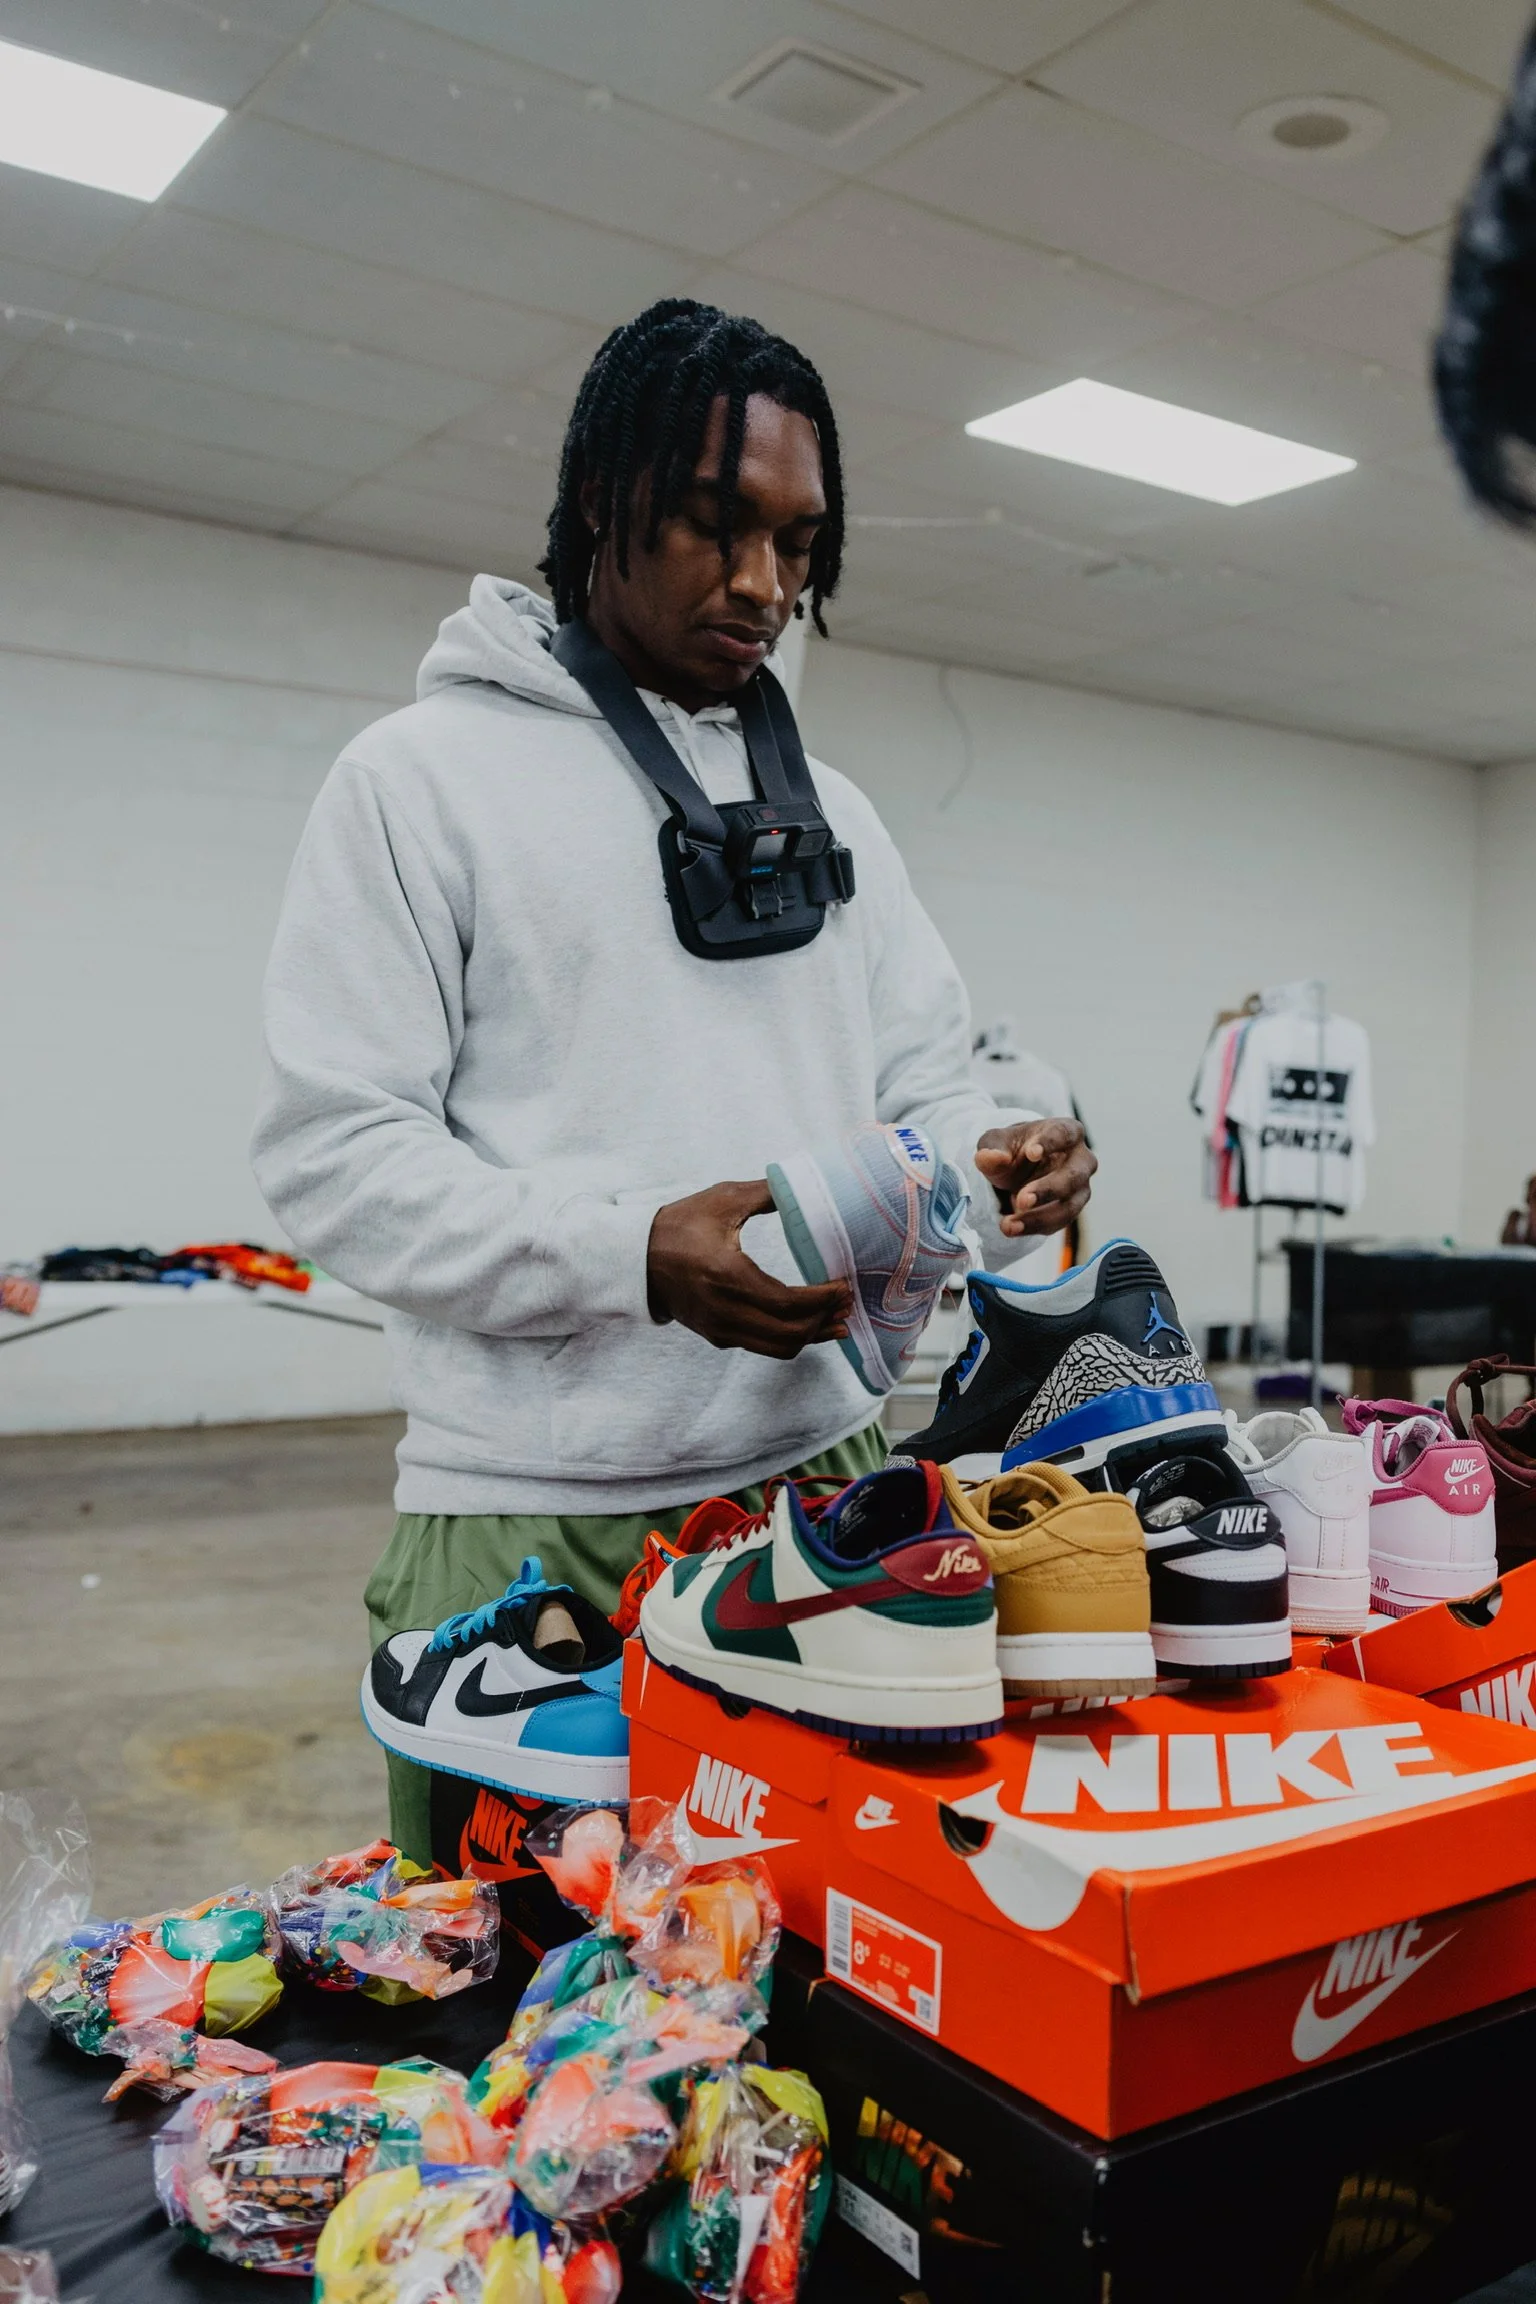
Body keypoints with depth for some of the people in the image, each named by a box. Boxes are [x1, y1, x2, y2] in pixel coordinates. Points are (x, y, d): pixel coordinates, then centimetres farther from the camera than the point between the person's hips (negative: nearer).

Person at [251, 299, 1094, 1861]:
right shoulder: (423, 775, -3)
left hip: (819, 1478, 5)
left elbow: (924, 1082, 14)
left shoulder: (827, 807, 15)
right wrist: (633, 1253, -23)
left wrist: (995, 1163, -10)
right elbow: (328, 1150, -10)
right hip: (532, 1524, -4)